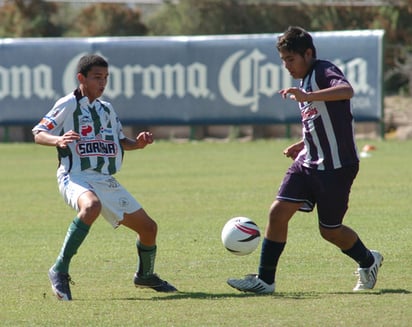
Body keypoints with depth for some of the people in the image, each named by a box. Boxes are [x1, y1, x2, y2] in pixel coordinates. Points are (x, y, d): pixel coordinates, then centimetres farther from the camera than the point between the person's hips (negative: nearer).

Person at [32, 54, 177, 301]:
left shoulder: (107, 109, 16)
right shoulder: (68, 105, -4)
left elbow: (120, 141, 26)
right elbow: (39, 134, -8)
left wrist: (138, 143, 5)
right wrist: (58, 140, -29)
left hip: (107, 182, 7)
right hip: (76, 177, -7)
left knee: (148, 226, 8)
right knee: (92, 206, -41)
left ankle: (145, 276, 37)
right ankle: (60, 271, -33)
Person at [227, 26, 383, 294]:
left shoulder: (324, 71, -12)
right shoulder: (307, 82, 16)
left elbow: (347, 91, -36)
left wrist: (307, 97, -45)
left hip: (337, 166, -8)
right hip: (309, 163, 8)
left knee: (330, 230, 3)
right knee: (278, 211, -6)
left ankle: (369, 262, 31)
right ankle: (265, 280, -1)